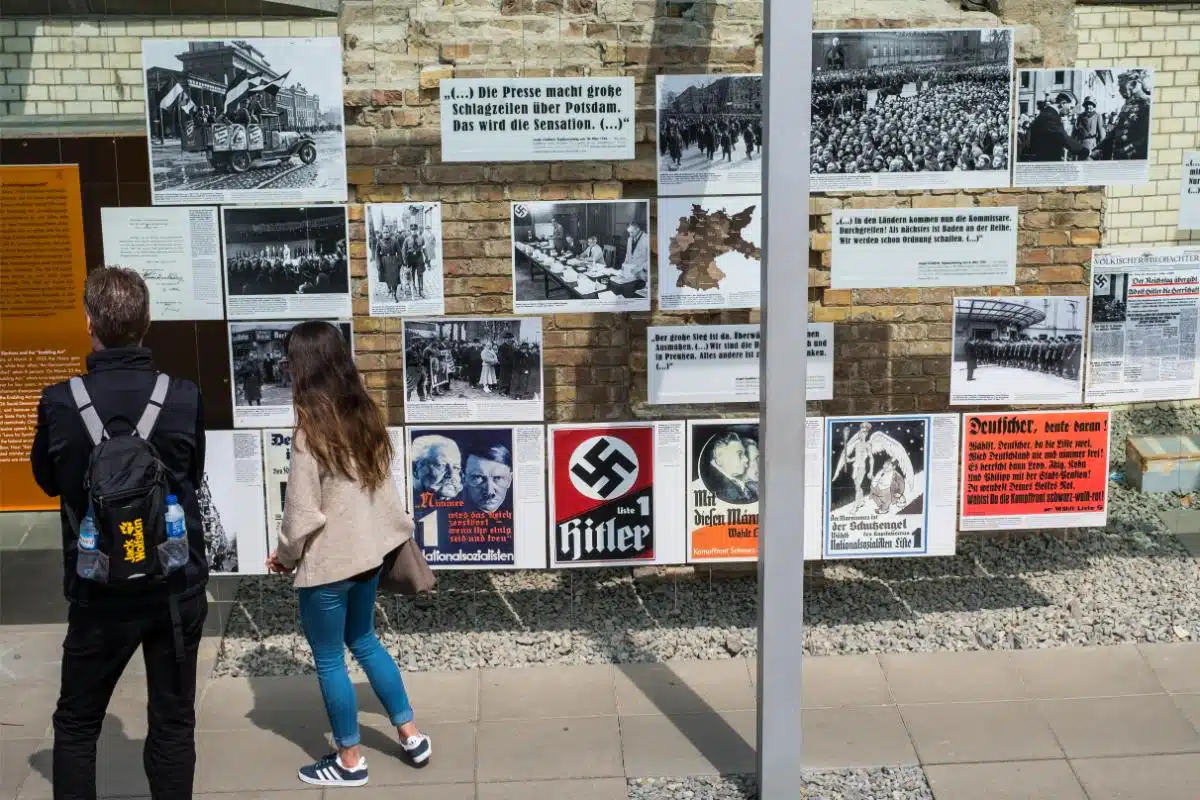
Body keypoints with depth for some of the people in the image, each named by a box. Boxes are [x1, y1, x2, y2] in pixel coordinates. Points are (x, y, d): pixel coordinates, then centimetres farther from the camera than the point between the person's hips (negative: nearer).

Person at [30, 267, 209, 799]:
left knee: (76, 725, 17)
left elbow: (49, 482, 4)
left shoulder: (60, 403, -13)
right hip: (177, 587, 1)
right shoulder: (185, 398, -12)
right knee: (173, 724, 13)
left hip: (99, 591, 0)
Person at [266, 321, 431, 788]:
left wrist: (286, 554, -1)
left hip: (329, 561, -7)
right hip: (368, 552, 8)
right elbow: (384, 485, 8)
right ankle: (411, 736, 29)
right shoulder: (367, 416, 0)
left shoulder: (311, 432, -21)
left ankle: (349, 760, 22)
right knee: (364, 641, 24)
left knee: (329, 660, 9)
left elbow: (304, 512, -17)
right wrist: (400, 530, 18)